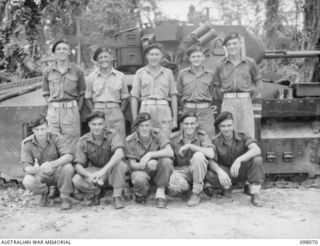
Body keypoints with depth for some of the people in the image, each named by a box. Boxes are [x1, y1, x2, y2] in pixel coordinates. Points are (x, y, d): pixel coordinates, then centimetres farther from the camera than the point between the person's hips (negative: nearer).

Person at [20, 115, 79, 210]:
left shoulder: (56, 137, -15)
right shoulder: (26, 143, -11)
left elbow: (69, 156, -27)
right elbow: (26, 166, -16)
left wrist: (52, 164, -46)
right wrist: (34, 169, -42)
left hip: (57, 173, -1)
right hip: (40, 175, 1)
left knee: (67, 167, -33)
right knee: (27, 182, -31)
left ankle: (65, 197, -9)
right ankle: (44, 193, 4)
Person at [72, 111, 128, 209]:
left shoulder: (112, 135, -18)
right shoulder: (83, 141, -10)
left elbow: (119, 154, -36)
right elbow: (78, 166, -15)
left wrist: (103, 171, -48)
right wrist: (89, 175, -38)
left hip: (112, 170, -2)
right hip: (94, 171, 2)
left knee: (119, 163, -36)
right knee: (77, 181, -26)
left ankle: (117, 196, -17)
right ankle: (97, 193, 6)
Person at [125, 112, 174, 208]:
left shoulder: (157, 134, -11)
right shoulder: (130, 140, -11)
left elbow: (170, 152, -24)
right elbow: (132, 164, -13)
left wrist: (150, 155, -33)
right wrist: (146, 165, -35)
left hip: (157, 170, 2)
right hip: (140, 169, -1)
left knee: (166, 160, -31)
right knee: (139, 180, -37)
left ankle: (160, 192, -12)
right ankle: (141, 194, 3)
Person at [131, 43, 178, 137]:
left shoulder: (168, 73, 14)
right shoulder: (140, 73, 11)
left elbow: (173, 96, 12)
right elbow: (134, 97, 8)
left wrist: (175, 118, 5)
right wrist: (135, 120, 1)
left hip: (164, 110, 1)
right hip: (146, 109, 0)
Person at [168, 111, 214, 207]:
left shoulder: (202, 136, -9)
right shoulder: (173, 138, -5)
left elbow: (211, 154, -28)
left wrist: (189, 146, -28)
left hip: (197, 171, 0)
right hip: (180, 170, 0)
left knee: (198, 155, -33)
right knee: (173, 186, -34)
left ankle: (196, 194, -18)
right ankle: (185, 188, 9)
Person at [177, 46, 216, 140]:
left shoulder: (210, 74, 8)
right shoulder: (183, 73, 7)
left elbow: (212, 94, 16)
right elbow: (179, 92, 15)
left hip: (205, 111, 0)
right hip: (188, 110, 0)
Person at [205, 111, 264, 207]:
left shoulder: (242, 136, -13)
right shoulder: (215, 142, -12)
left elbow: (257, 150, -31)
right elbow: (211, 162, -20)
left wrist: (239, 160, -47)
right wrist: (220, 171, -44)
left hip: (243, 171, 0)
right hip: (226, 174, 1)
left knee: (257, 159, -31)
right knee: (210, 175, -31)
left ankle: (255, 193, -17)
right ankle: (227, 186, 4)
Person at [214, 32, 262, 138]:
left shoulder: (250, 63, 6)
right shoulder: (221, 66, 7)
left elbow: (259, 86, 13)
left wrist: (248, 100, 8)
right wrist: (228, 99, 6)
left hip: (245, 104, 0)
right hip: (227, 105, 0)